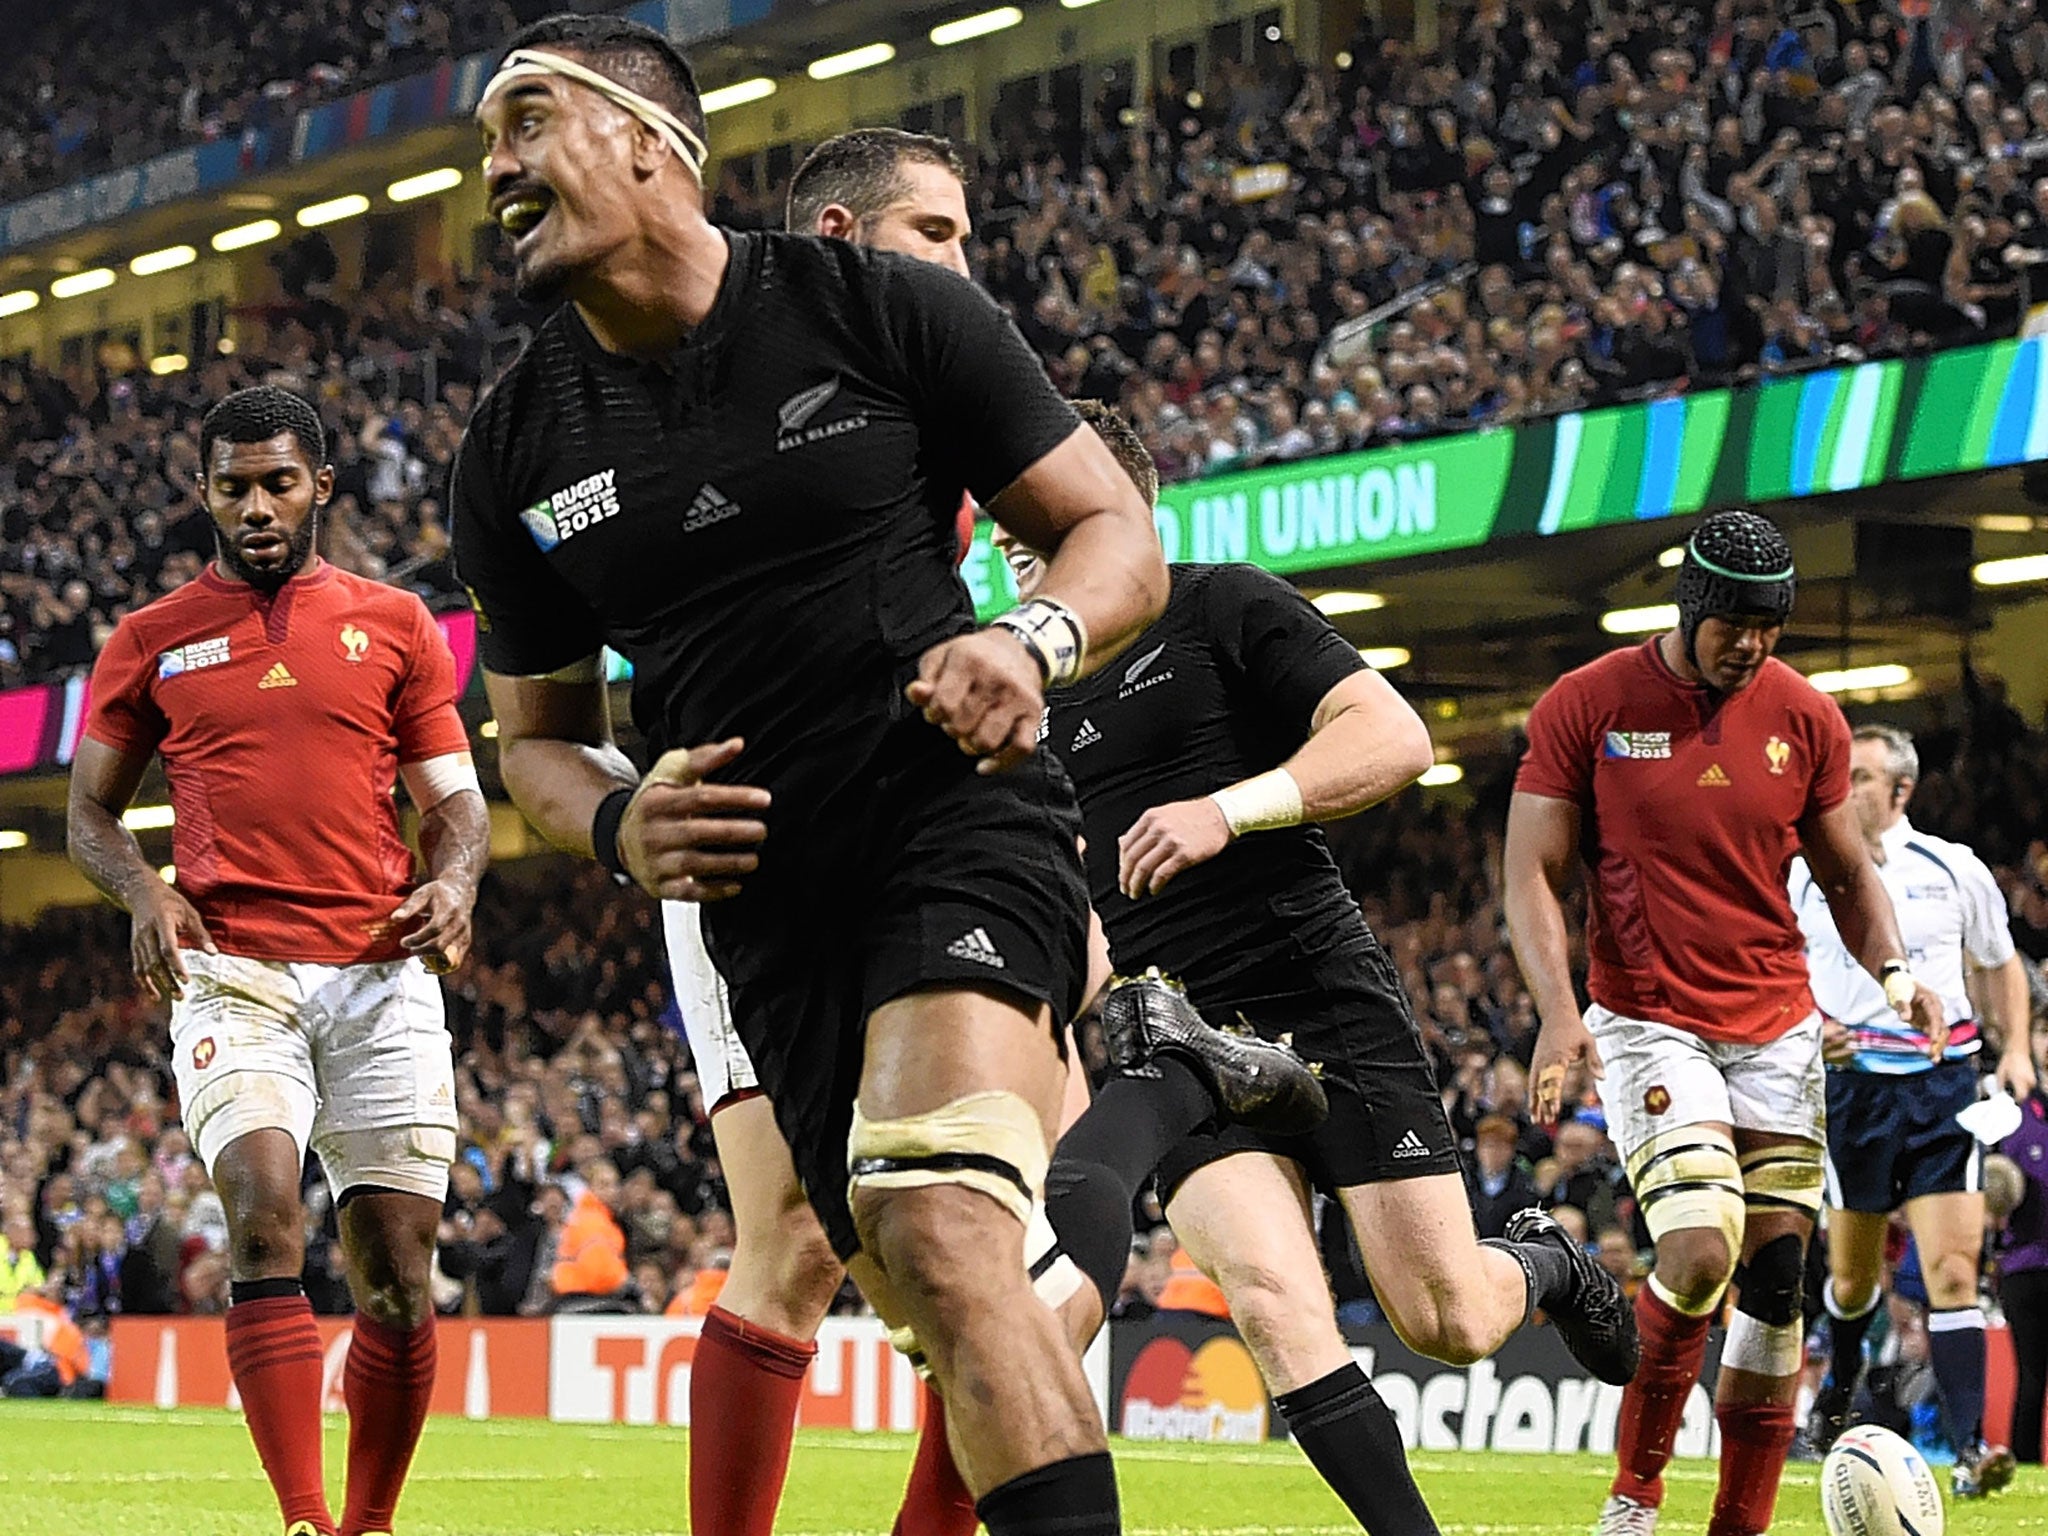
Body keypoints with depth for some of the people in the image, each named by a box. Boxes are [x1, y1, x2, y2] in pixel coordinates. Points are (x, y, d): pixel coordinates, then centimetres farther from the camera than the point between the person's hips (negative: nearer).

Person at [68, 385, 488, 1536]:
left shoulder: (394, 625, 12)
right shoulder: (152, 641, 12)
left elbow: (456, 801, 13)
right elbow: (91, 811, 15)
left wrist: (455, 880, -9)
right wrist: (146, 891, -6)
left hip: (384, 976, 2)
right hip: (233, 970, -1)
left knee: (399, 1272, -1)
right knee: (266, 1220, -22)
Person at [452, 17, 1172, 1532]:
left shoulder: (882, 311, -3)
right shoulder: (516, 451, 8)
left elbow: (1119, 532, 3)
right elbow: (538, 737, 19)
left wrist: (1035, 642, -19)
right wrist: (618, 824, -5)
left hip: (962, 825, -5)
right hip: (766, 909, 5)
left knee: (941, 1241, -29)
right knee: (963, 1321, 3)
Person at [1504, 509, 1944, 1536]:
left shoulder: (1804, 718, 4)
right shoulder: (1586, 707, -5)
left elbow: (1848, 877, 14)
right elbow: (1532, 875, -3)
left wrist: (1893, 971, -5)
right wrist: (1558, 1010, -17)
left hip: (1777, 1028, 4)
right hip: (1648, 1023, -4)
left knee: (1775, 1280, -1)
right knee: (1698, 1254, -21)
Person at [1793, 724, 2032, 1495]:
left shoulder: (1955, 869, 4)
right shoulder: (1802, 875, 3)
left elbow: (1999, 962, 18)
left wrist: (2017, 1049, 4)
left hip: (1943, 1082, -1)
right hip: (1851, 1080, 1)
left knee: (1953, 1271, -12)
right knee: (1853, 1275, 8)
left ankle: (1969, 1448, -15)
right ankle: (1840, 1384, 40)